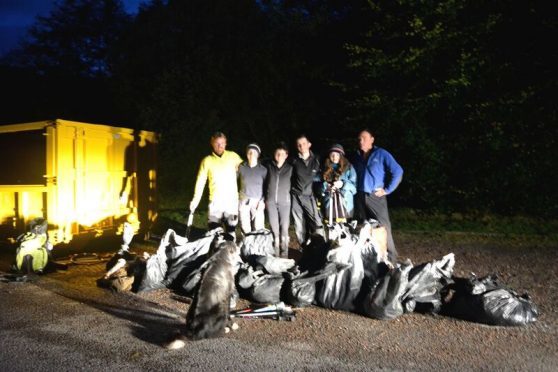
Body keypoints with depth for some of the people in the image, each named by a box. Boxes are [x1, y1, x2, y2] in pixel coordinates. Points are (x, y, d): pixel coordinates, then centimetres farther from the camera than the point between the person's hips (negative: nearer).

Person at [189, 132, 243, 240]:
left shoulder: (233, 156, 3)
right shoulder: (207, 160, 1)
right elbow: (200, 181, 1)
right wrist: (195, 200, -5)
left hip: (232, 200, 0)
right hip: (215, 201, 0)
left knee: (231, 230, 4)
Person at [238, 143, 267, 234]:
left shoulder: (263, 170, -5)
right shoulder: (241, 167, -3)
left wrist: (262, 202, -7)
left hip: (257, 201, -1)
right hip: (244, 201, 1)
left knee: (258, 228, -3)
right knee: (245, 227, 6)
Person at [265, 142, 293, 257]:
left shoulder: (289, 168, 3)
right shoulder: (269, 166, 5)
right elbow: (265, 183, 12)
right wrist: (265, 198, 12)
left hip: (284, 201, -1)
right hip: (271, 201, 1)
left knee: (284, 227, -2)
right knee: (274, 227, 3)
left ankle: (284, 255, 7)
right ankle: (276, 255, 14)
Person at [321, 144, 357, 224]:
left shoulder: (348, 167, 6)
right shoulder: (326, 169, 14)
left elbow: (354, 186, -1)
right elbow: (320, 186, 12)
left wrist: (343, 184, -16)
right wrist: (325, 186, -8)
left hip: (344, 205, -2)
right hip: (329, 205, 2)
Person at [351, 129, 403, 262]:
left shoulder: (381, 154, -4)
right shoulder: (356, 156, 11)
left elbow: (398, 171, -10)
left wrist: (387, 190, -11)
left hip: (375, 196, -5)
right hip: (359, 197, 5)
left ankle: (390, 256, 5)